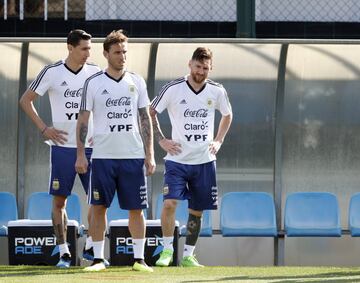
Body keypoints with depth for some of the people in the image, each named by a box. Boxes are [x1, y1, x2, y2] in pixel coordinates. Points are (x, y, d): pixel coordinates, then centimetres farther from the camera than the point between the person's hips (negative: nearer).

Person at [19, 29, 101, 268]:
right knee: (59, 200, 1)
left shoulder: (95, 73, 3)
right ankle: (64, 252, 7)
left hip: (91, 147, 2)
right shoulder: (52, 72, -4)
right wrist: (43, 128, -3)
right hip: (63, 147, -2)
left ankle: (91, 246, 7)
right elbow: (26, 100, 4)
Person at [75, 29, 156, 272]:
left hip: (133, 155, 1)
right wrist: (81, 155, -4)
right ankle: (98, 258, 5)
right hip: (103, 156, -1)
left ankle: (139, 258, 6)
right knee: (99, 207, -1)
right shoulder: (94, 83, 2)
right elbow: (83, 120, 3)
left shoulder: (137, 82, 7)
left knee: (136, 208, 1)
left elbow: (145, 119, 9)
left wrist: (149, 154, 4)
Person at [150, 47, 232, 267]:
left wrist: (218, 141, 10)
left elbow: (227, 115, 21)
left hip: (205, 161, 3)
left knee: (197, 211, 7)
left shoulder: (217, 91, 1)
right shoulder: (173, 89, -8)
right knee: (170, 202, -19)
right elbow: (151, 113, 5)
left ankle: (188, 255, 18)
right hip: (177, 159, -3)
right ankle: (167, 250, -7)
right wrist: (161, 140, -3)